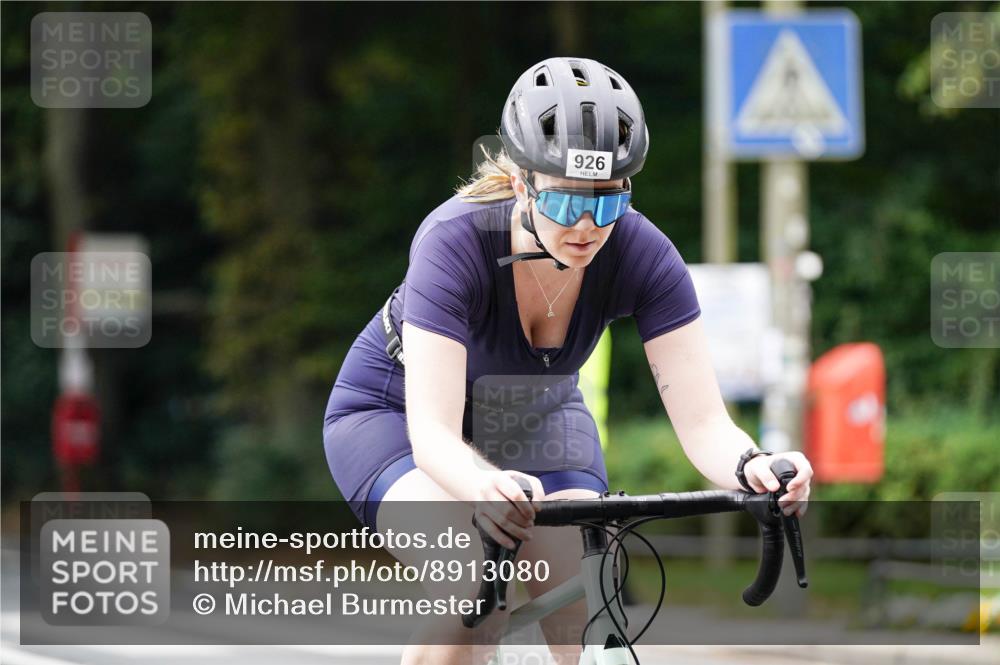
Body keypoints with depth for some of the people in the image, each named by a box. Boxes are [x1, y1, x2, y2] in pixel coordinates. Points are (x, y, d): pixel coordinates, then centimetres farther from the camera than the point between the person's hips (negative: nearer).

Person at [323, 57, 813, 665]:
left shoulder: (640, 253, -27)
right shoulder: (455, 242, -36)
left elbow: (703, 421, -30)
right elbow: (433, 435, -43)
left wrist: (753, 467, -53)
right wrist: (484, 487, -66)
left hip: (537, 415, 3)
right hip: (396, 411, -3)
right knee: (474, 603, -30)